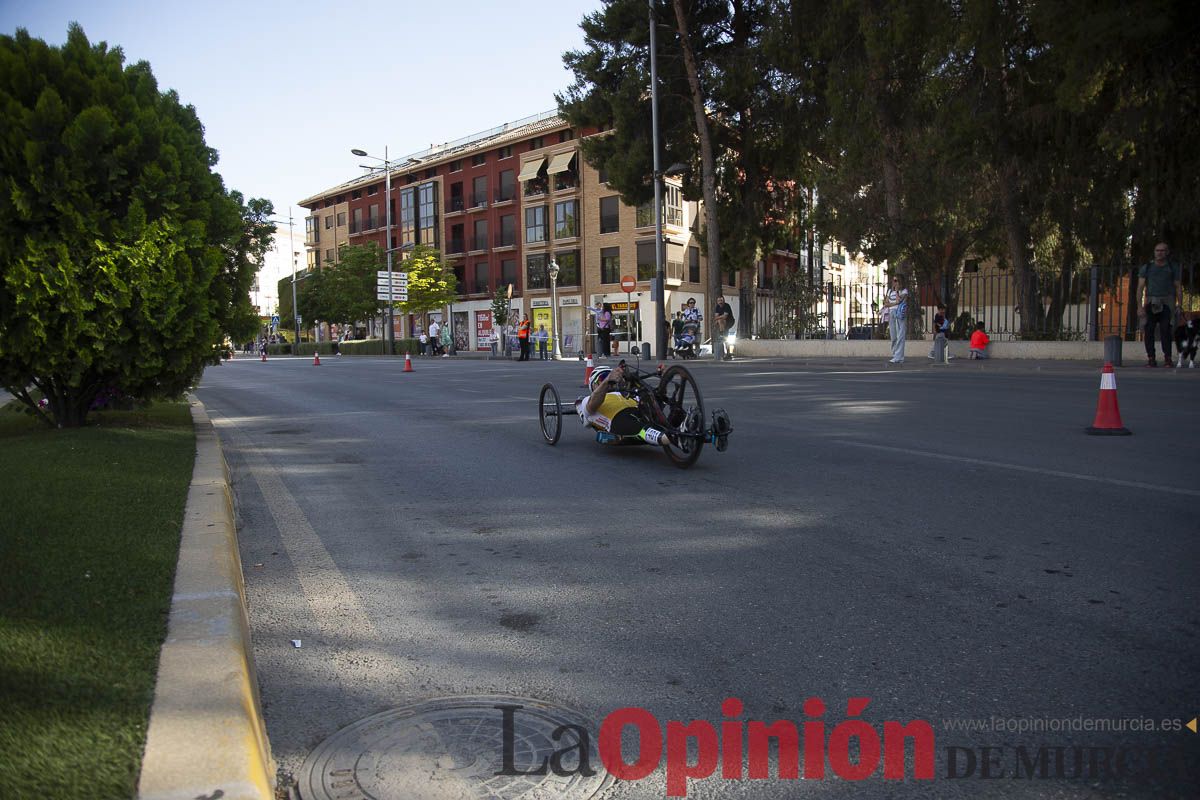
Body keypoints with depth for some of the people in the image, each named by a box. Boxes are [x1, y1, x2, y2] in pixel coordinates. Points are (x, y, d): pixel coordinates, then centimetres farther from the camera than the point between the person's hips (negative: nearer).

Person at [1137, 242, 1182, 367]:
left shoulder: (1173, 268, 13)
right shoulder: (1146, 267, 11)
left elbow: (1177, 287, 13)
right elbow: (1140, 288, 7)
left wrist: (1179, 305, 2)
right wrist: (1140, 306, -3)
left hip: (1167, 302, -1)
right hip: (1151, 302, 1)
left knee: (1165, 330, -10)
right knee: (1148, 331, -6)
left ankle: (1167, 358, -8)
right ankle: (1151, 358, -2)